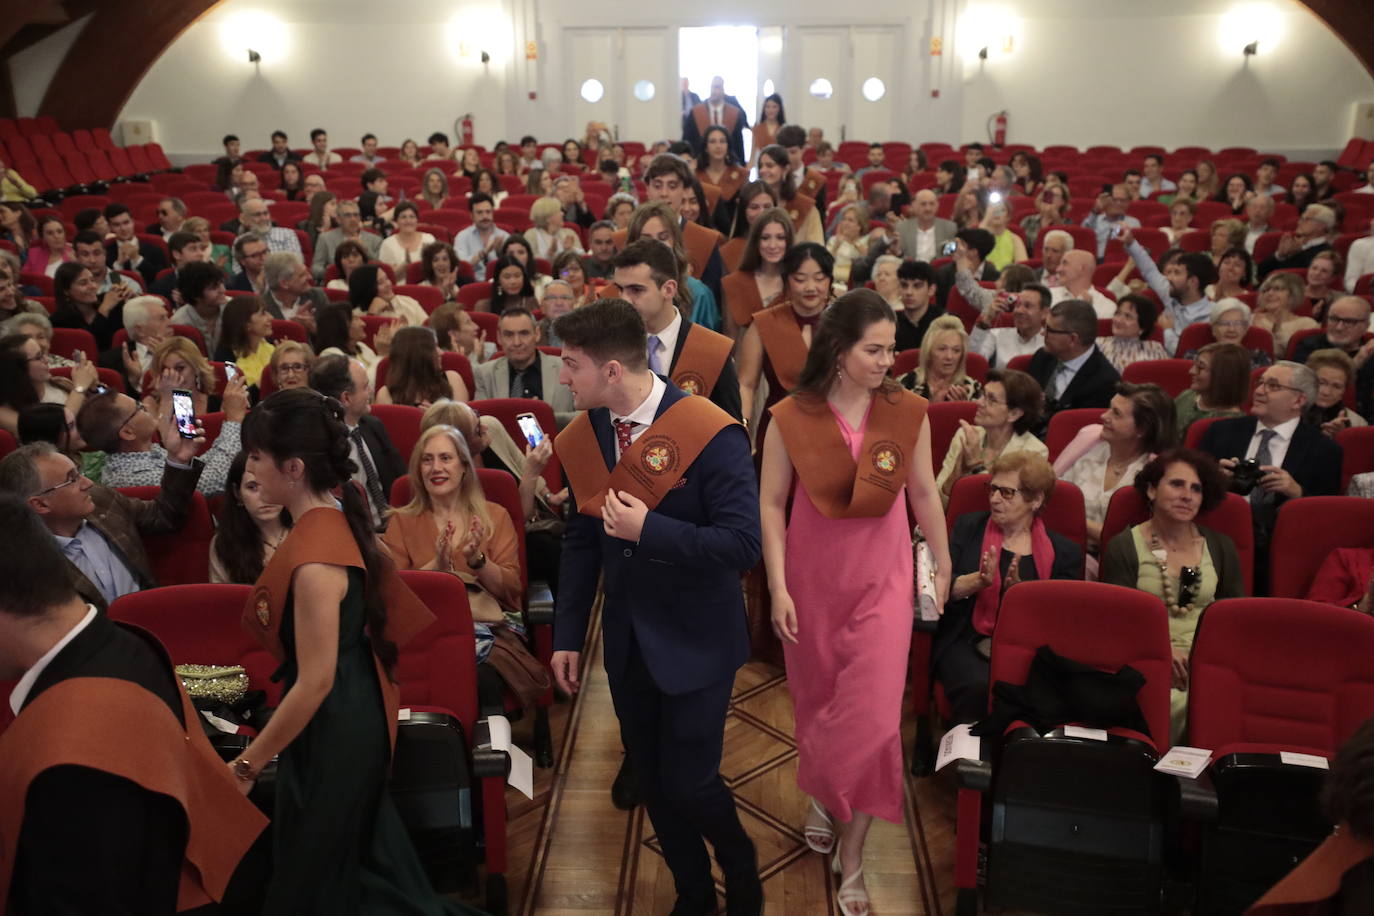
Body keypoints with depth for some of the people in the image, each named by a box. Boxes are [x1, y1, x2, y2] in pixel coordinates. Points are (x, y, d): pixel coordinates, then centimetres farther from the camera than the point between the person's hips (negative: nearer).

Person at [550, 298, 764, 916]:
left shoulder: (711, 435, -21)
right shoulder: (583, 437, -3)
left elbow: (742, 545, -24)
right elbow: (580, 541, 6)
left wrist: (648, 529, -28)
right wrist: (567, 636, 6)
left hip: (695, 642, -5)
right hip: (625, 642, 5)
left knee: (689, 782, 1)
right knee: (653, 781, 15)